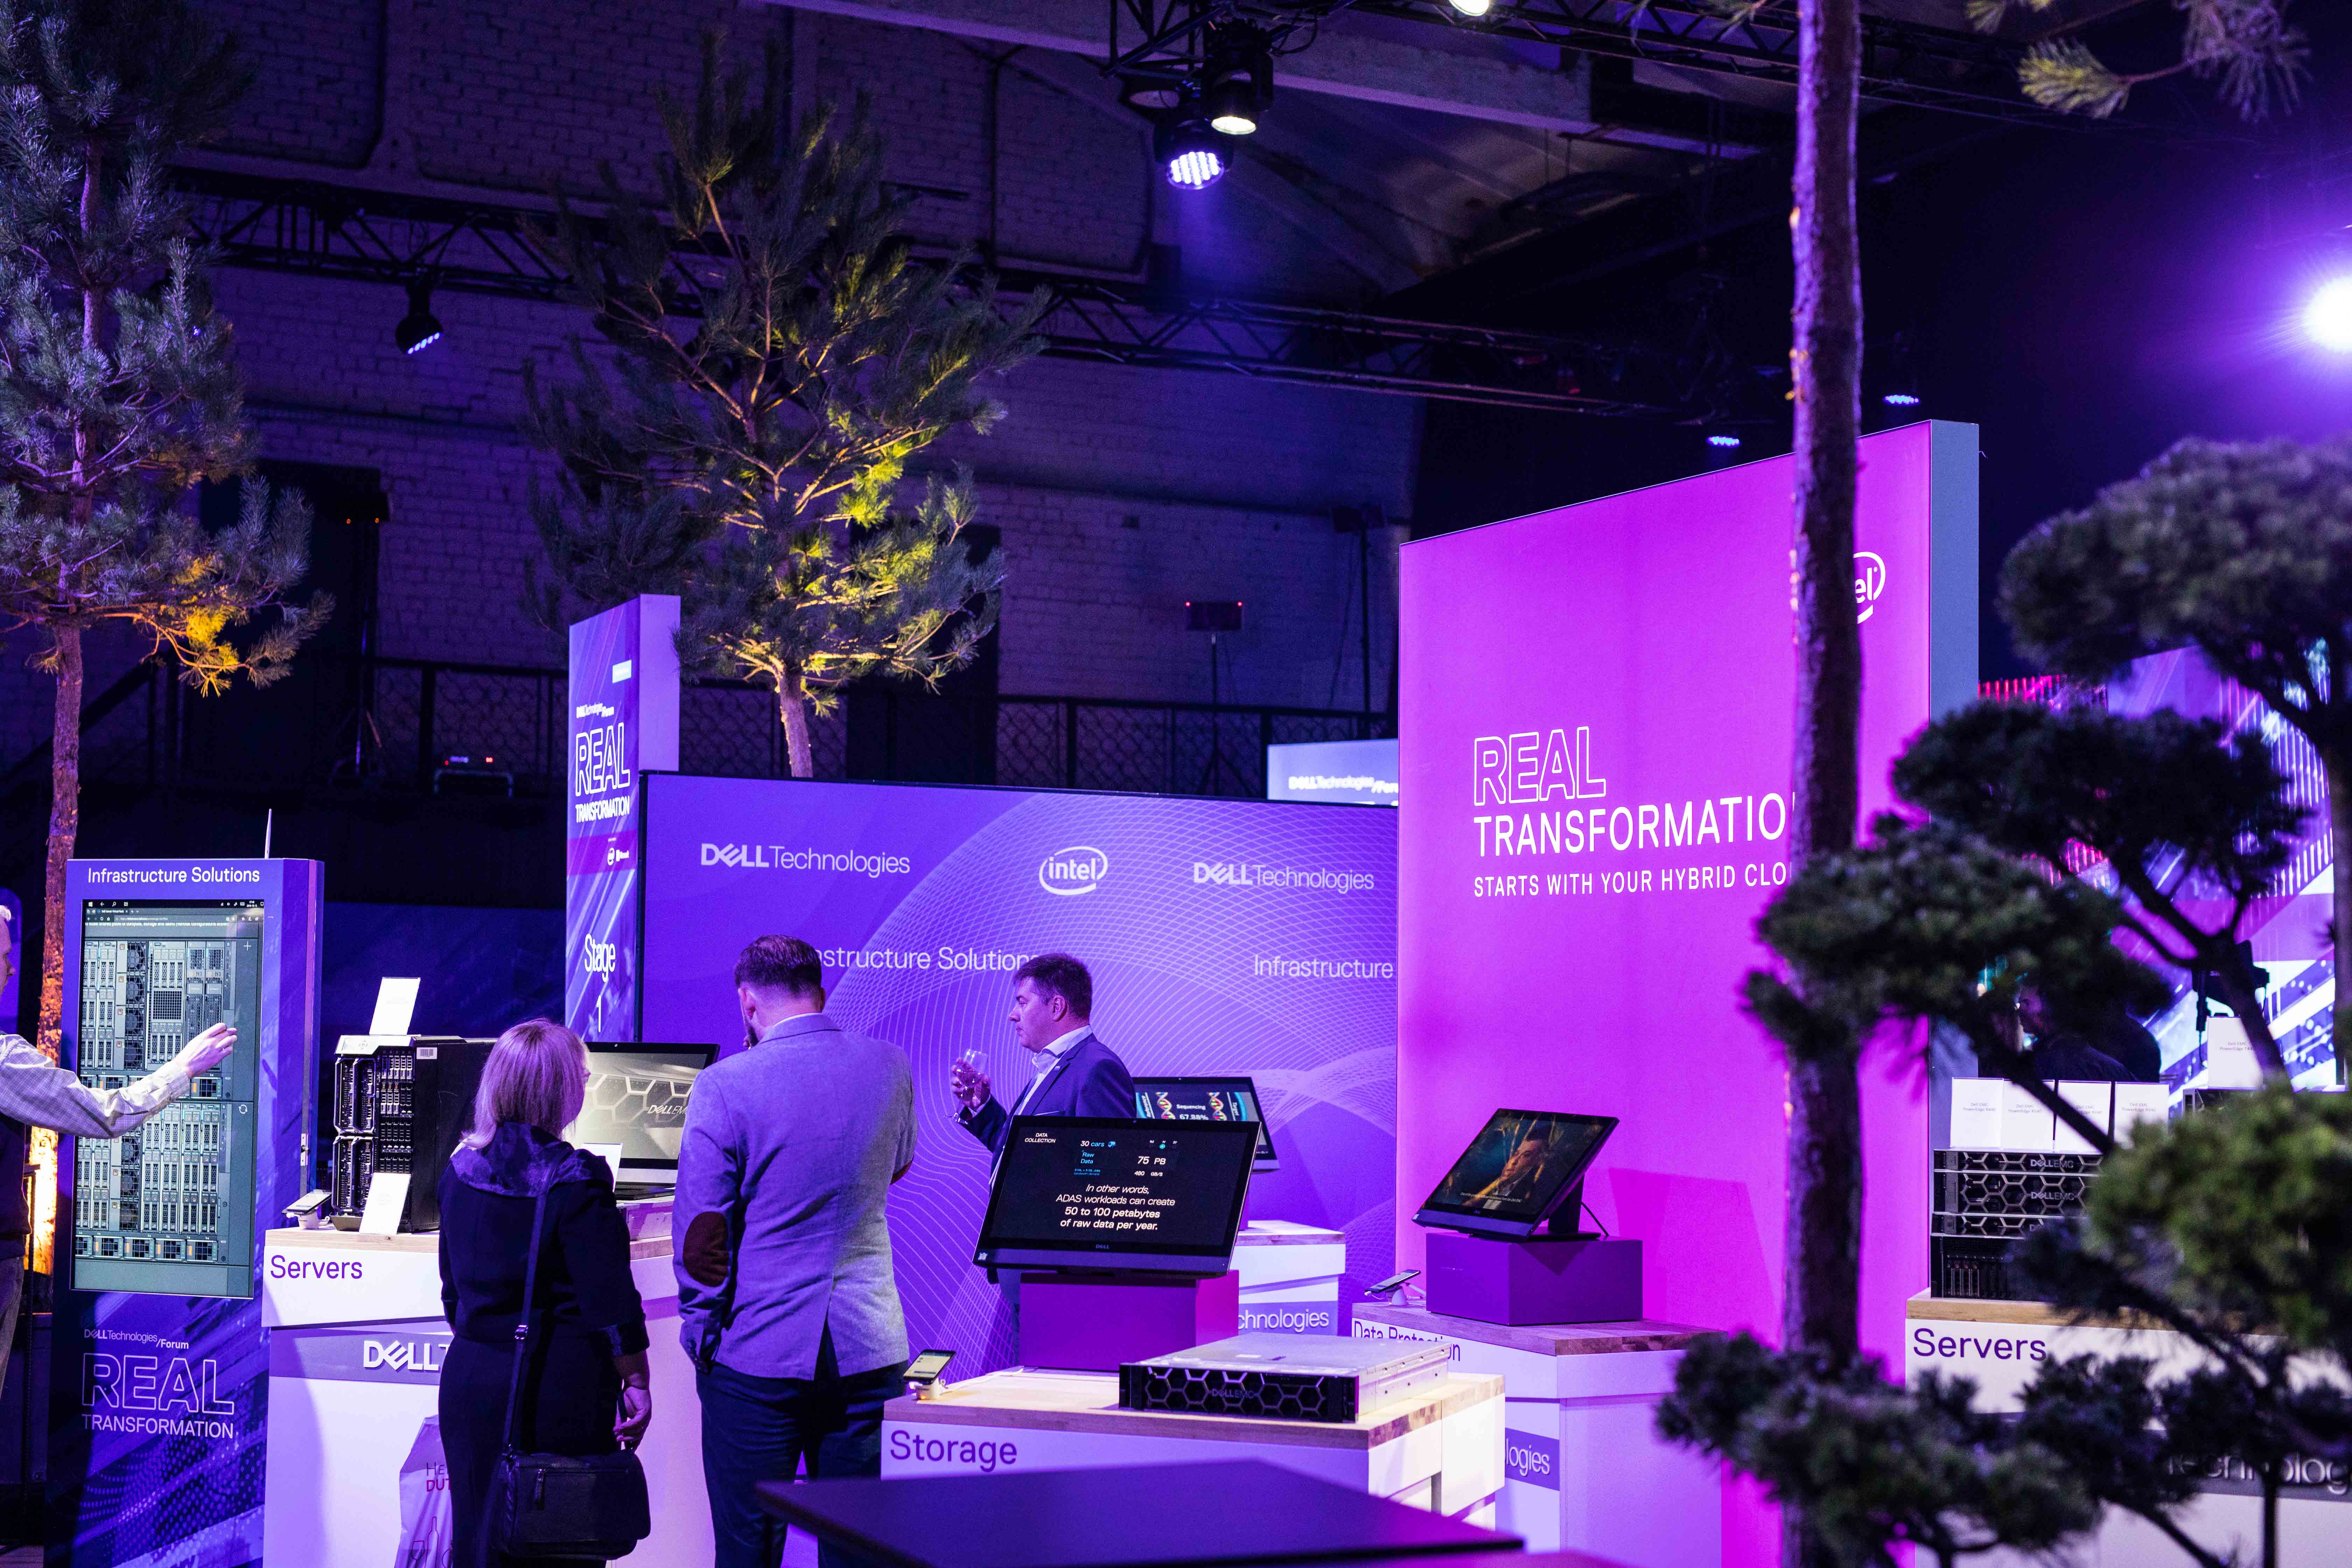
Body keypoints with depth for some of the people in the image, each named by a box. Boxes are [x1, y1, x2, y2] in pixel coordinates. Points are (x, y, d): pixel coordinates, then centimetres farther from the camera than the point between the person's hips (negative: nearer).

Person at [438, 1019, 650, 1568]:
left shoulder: (460, 1170, 4)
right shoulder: (575, 1182, -14)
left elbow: (454, 1290, 14)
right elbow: (612, 1302, -14)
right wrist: (636, 1383, -6)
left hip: (472, 1375, 6)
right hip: (560, 1388, -6)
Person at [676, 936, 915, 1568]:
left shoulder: (725, 1085, -10)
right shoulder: (890, 1066, 2)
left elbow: (699, 1236, -9)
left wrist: (701, 1326, 4)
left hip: (756, 1356, -3)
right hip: (869, 1350, 3)